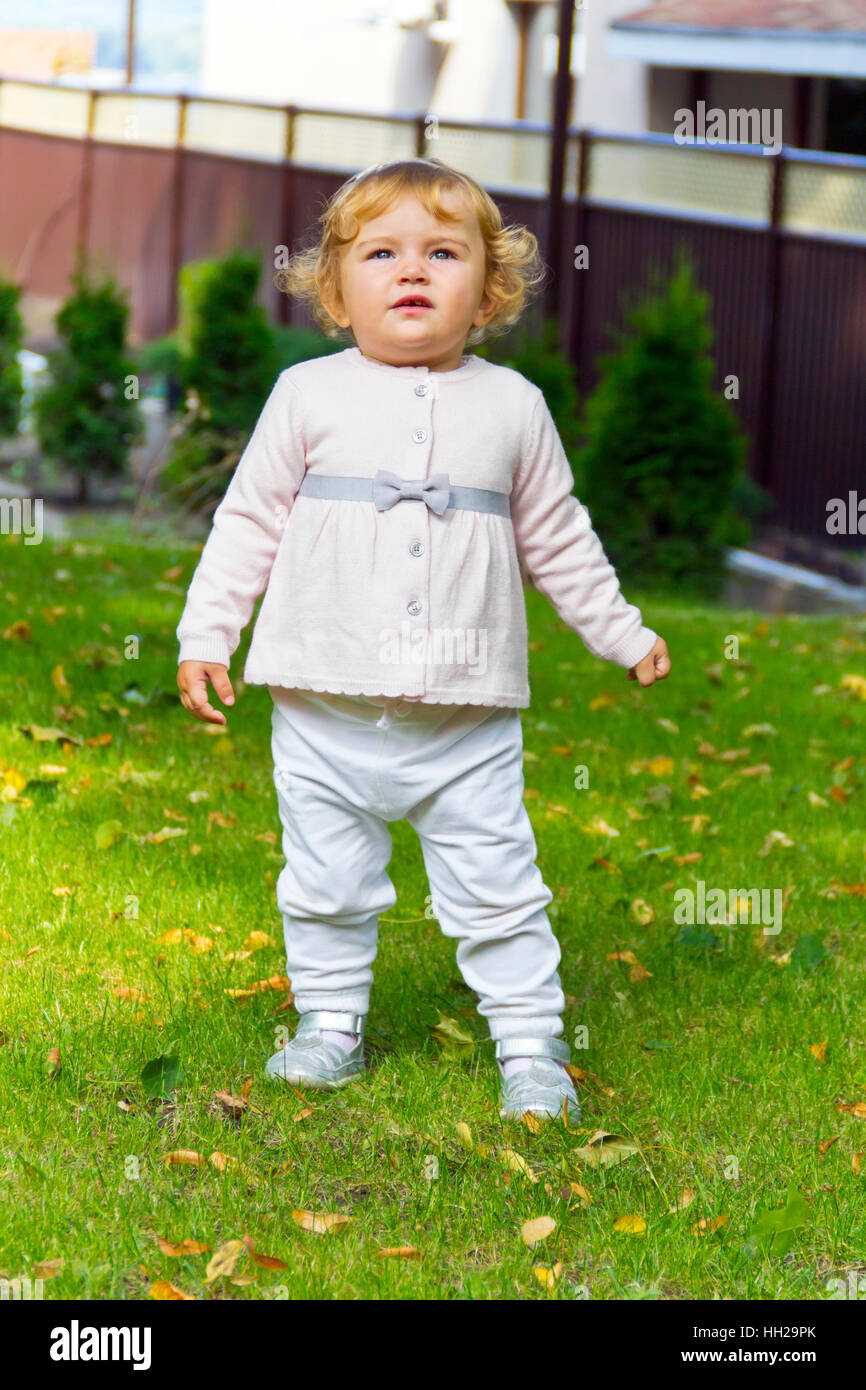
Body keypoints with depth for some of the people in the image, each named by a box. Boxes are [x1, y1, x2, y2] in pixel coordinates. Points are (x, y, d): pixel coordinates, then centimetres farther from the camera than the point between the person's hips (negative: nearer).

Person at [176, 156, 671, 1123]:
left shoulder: (511, 406, 4)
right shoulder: (309, 396, 0)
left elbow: (557, 537, 15)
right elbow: (249, 520, 5)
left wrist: (621, 633, 19)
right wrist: (204, 634, 1)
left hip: (469, 715, 0)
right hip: (327, 711, 0)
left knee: (497, 888, 3)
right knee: (327, 885, 11)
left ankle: (530, 1044, 15)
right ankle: (331, 1024, 28)